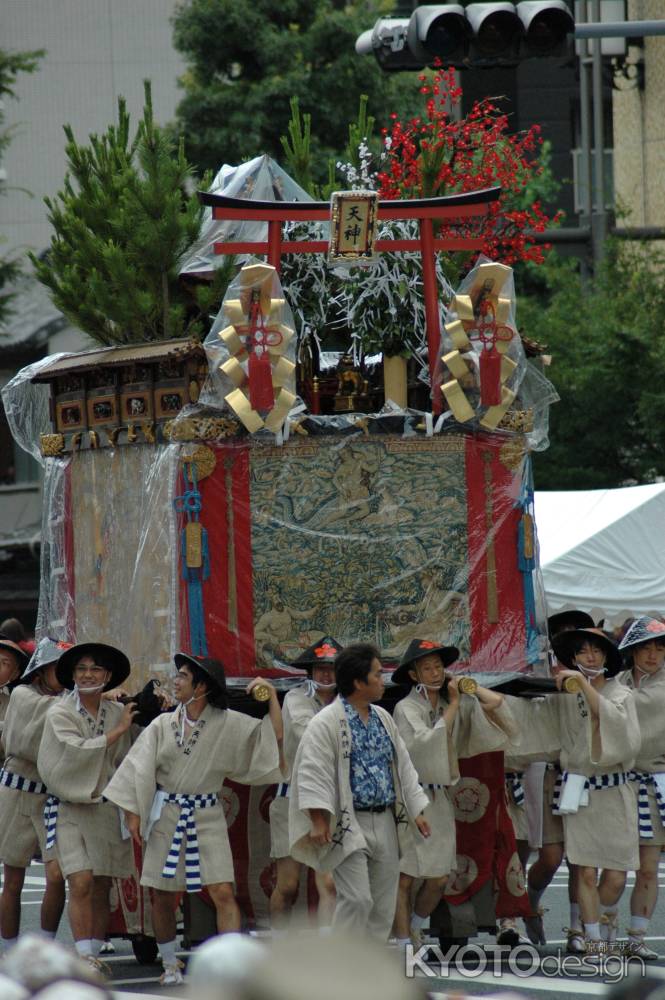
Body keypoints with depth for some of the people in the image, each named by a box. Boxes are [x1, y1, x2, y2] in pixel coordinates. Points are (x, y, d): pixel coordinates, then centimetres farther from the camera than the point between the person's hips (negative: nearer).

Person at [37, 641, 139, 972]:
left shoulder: (118, 713, 6)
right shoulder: (59, 714, -4)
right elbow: (77, 750, -16)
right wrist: (117, 731, -11)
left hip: (108, 807, 4)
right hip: (70, 808, -4)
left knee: (101, 888, 5)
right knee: (81, 883, -14)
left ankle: (94, 956, 13)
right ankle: (84, 956, -15)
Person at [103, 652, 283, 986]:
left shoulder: (229, 724, -1)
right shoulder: (163, 725, 3)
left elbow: (274, 734, -1)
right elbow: (140, 769, 4)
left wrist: (271, 694, -6)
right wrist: (132, 813, -3)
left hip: (207, 817, -2)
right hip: (166, 814, 2)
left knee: (223, 893, -12)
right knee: (162, 896, 6)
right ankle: (169, 964, 21)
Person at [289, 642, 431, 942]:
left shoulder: (382, 718, 13)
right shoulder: (327, 722, -10)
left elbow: (402, 766, 19)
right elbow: (313, 772, -15)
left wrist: (416, 811, 14)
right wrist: (318, 820, -22)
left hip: (384, 823, 7)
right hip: (349, 824, -7)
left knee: (383, 903, 8)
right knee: (356, 900, -13)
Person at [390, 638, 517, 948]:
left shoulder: (454, 703, 8)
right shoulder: (406, 708, -7)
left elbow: (495, 702, 3)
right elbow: (426, 741, -20)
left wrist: (466, 687, 3)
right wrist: (453, 704, -14)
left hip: (439, 799, 5)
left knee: (438, 878, 7)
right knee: (404, 877, -3)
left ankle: (414, 929, 29)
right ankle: (403, 945, 1)